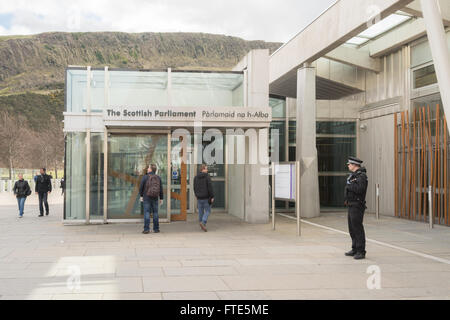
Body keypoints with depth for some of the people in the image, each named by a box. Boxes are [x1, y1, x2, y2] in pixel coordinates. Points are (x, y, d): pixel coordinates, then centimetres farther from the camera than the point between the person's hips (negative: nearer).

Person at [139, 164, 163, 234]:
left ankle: (146, 229, -6)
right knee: (155, 213, 9)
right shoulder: (158, 178, 2)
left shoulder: (145, 177, -8)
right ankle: (156, 229, 10)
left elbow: (141, 187, -5)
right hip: (155, 198, 3)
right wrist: (161, 198, 11)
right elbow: (161, 189, 4)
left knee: (147, 213, -2)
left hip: (147, 197, -3)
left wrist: (141, 195, 9)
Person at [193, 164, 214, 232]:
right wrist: (212, 197, -9)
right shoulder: (207, 176, -11)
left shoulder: (196, 177, 6)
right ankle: (203, 223, -15)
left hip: (199, 198, 5)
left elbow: (195, 188, 12)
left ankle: (201, 223, 18)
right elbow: (210, 187, -14)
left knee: (201, 212, 13)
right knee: (207, 211, 2)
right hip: (206, 198, -5)